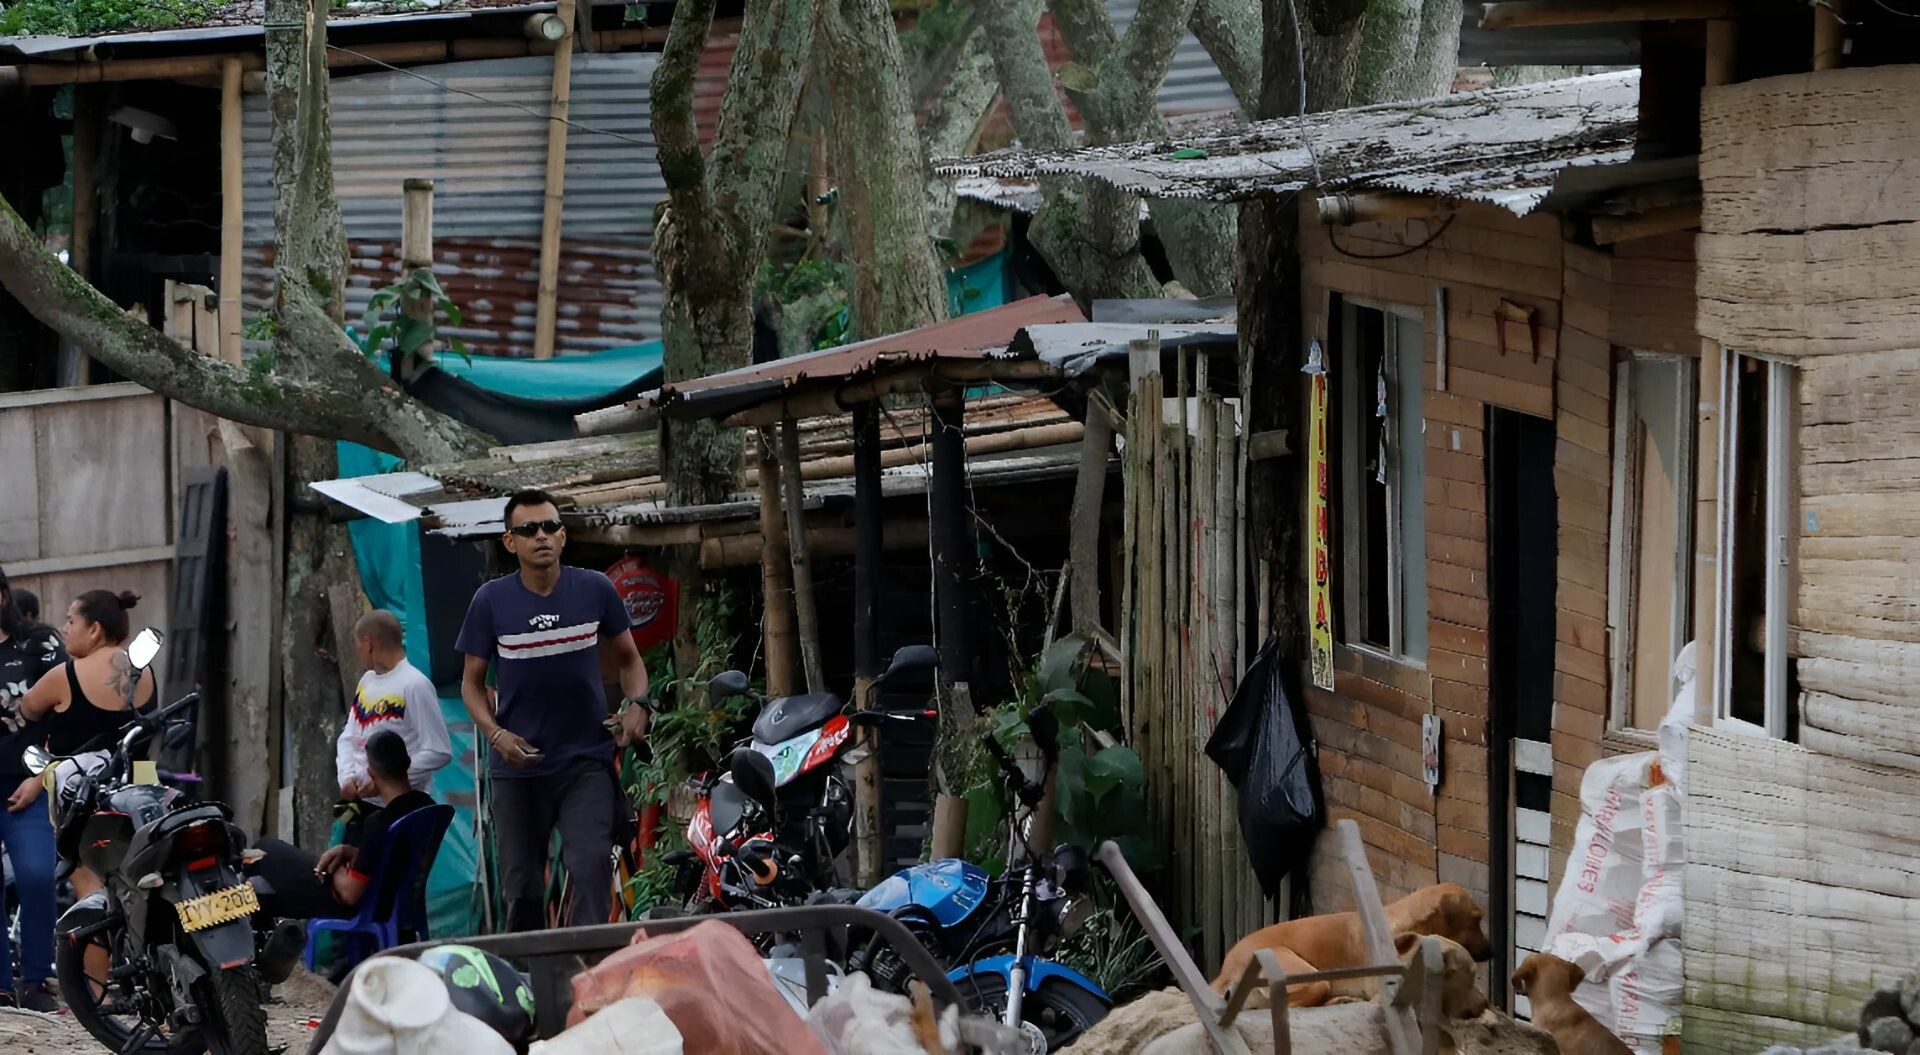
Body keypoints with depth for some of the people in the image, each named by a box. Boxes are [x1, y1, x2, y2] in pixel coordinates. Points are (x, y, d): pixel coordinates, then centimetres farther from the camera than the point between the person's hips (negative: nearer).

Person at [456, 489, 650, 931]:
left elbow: (628, 657, 13)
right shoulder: (491, 601, -2)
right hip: (518, 764, 1)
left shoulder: (595, 590, 0)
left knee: (592, 865, -18)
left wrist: (636, 704, -7)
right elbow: (472, 682, 5)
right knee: (521, 885, 8)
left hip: (587, 761, -1)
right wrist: (496, 734, -13)